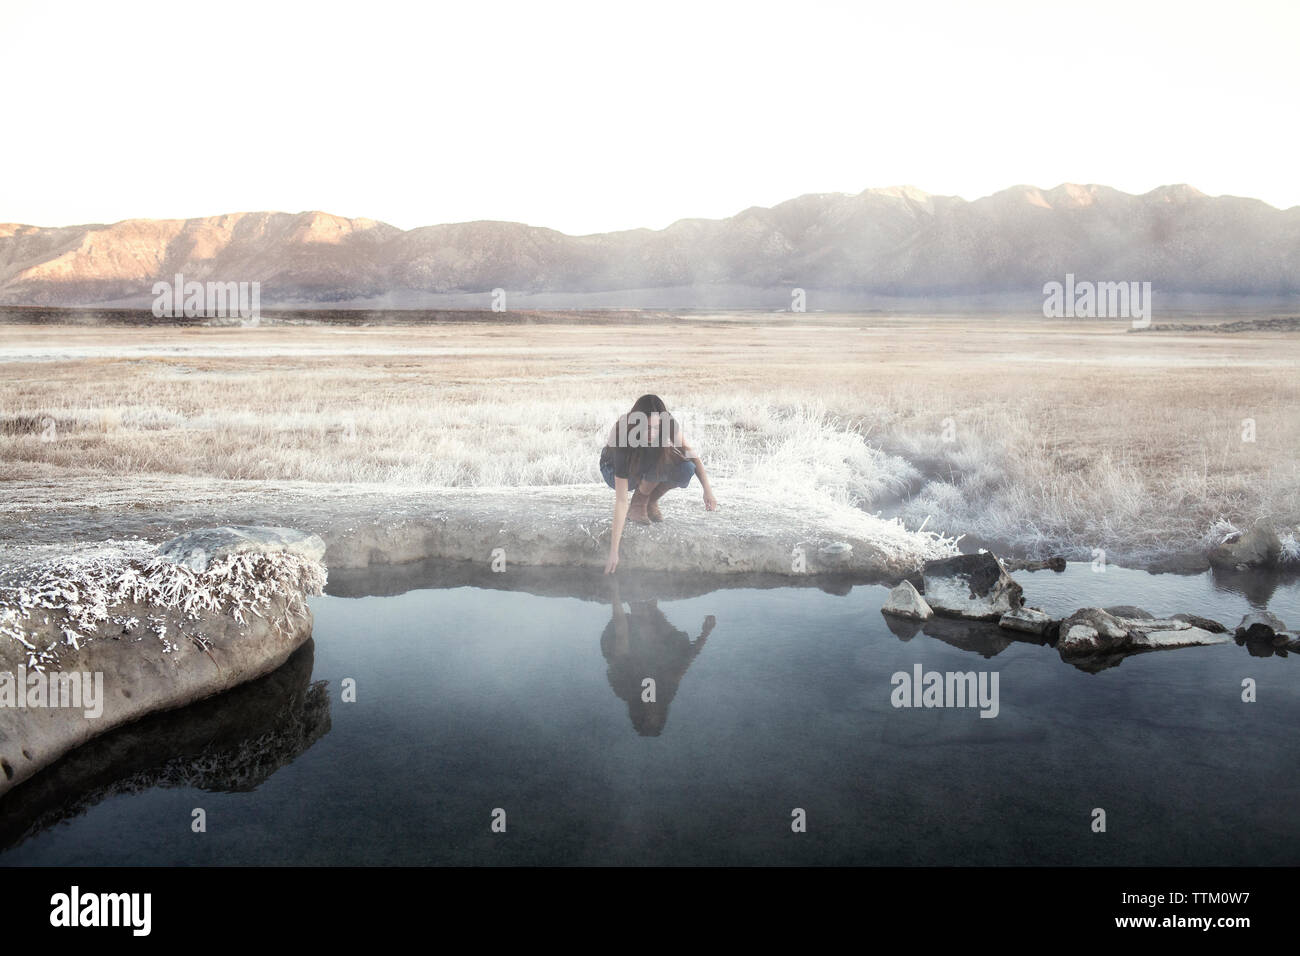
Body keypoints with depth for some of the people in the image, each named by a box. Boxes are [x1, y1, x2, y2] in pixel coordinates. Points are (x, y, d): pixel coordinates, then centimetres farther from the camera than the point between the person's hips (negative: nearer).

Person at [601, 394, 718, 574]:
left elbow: (692, 454, -9)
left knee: (685, 470, -26)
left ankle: (650, 502, -2)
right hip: (614, 470, -4)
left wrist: (707, 489, -21)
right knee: (658, 463, -35)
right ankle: (637, 505, -11)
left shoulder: (668, 424, -28)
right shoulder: (623, 439, -39)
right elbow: (621, 501, -40)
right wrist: (614, 551, -43)